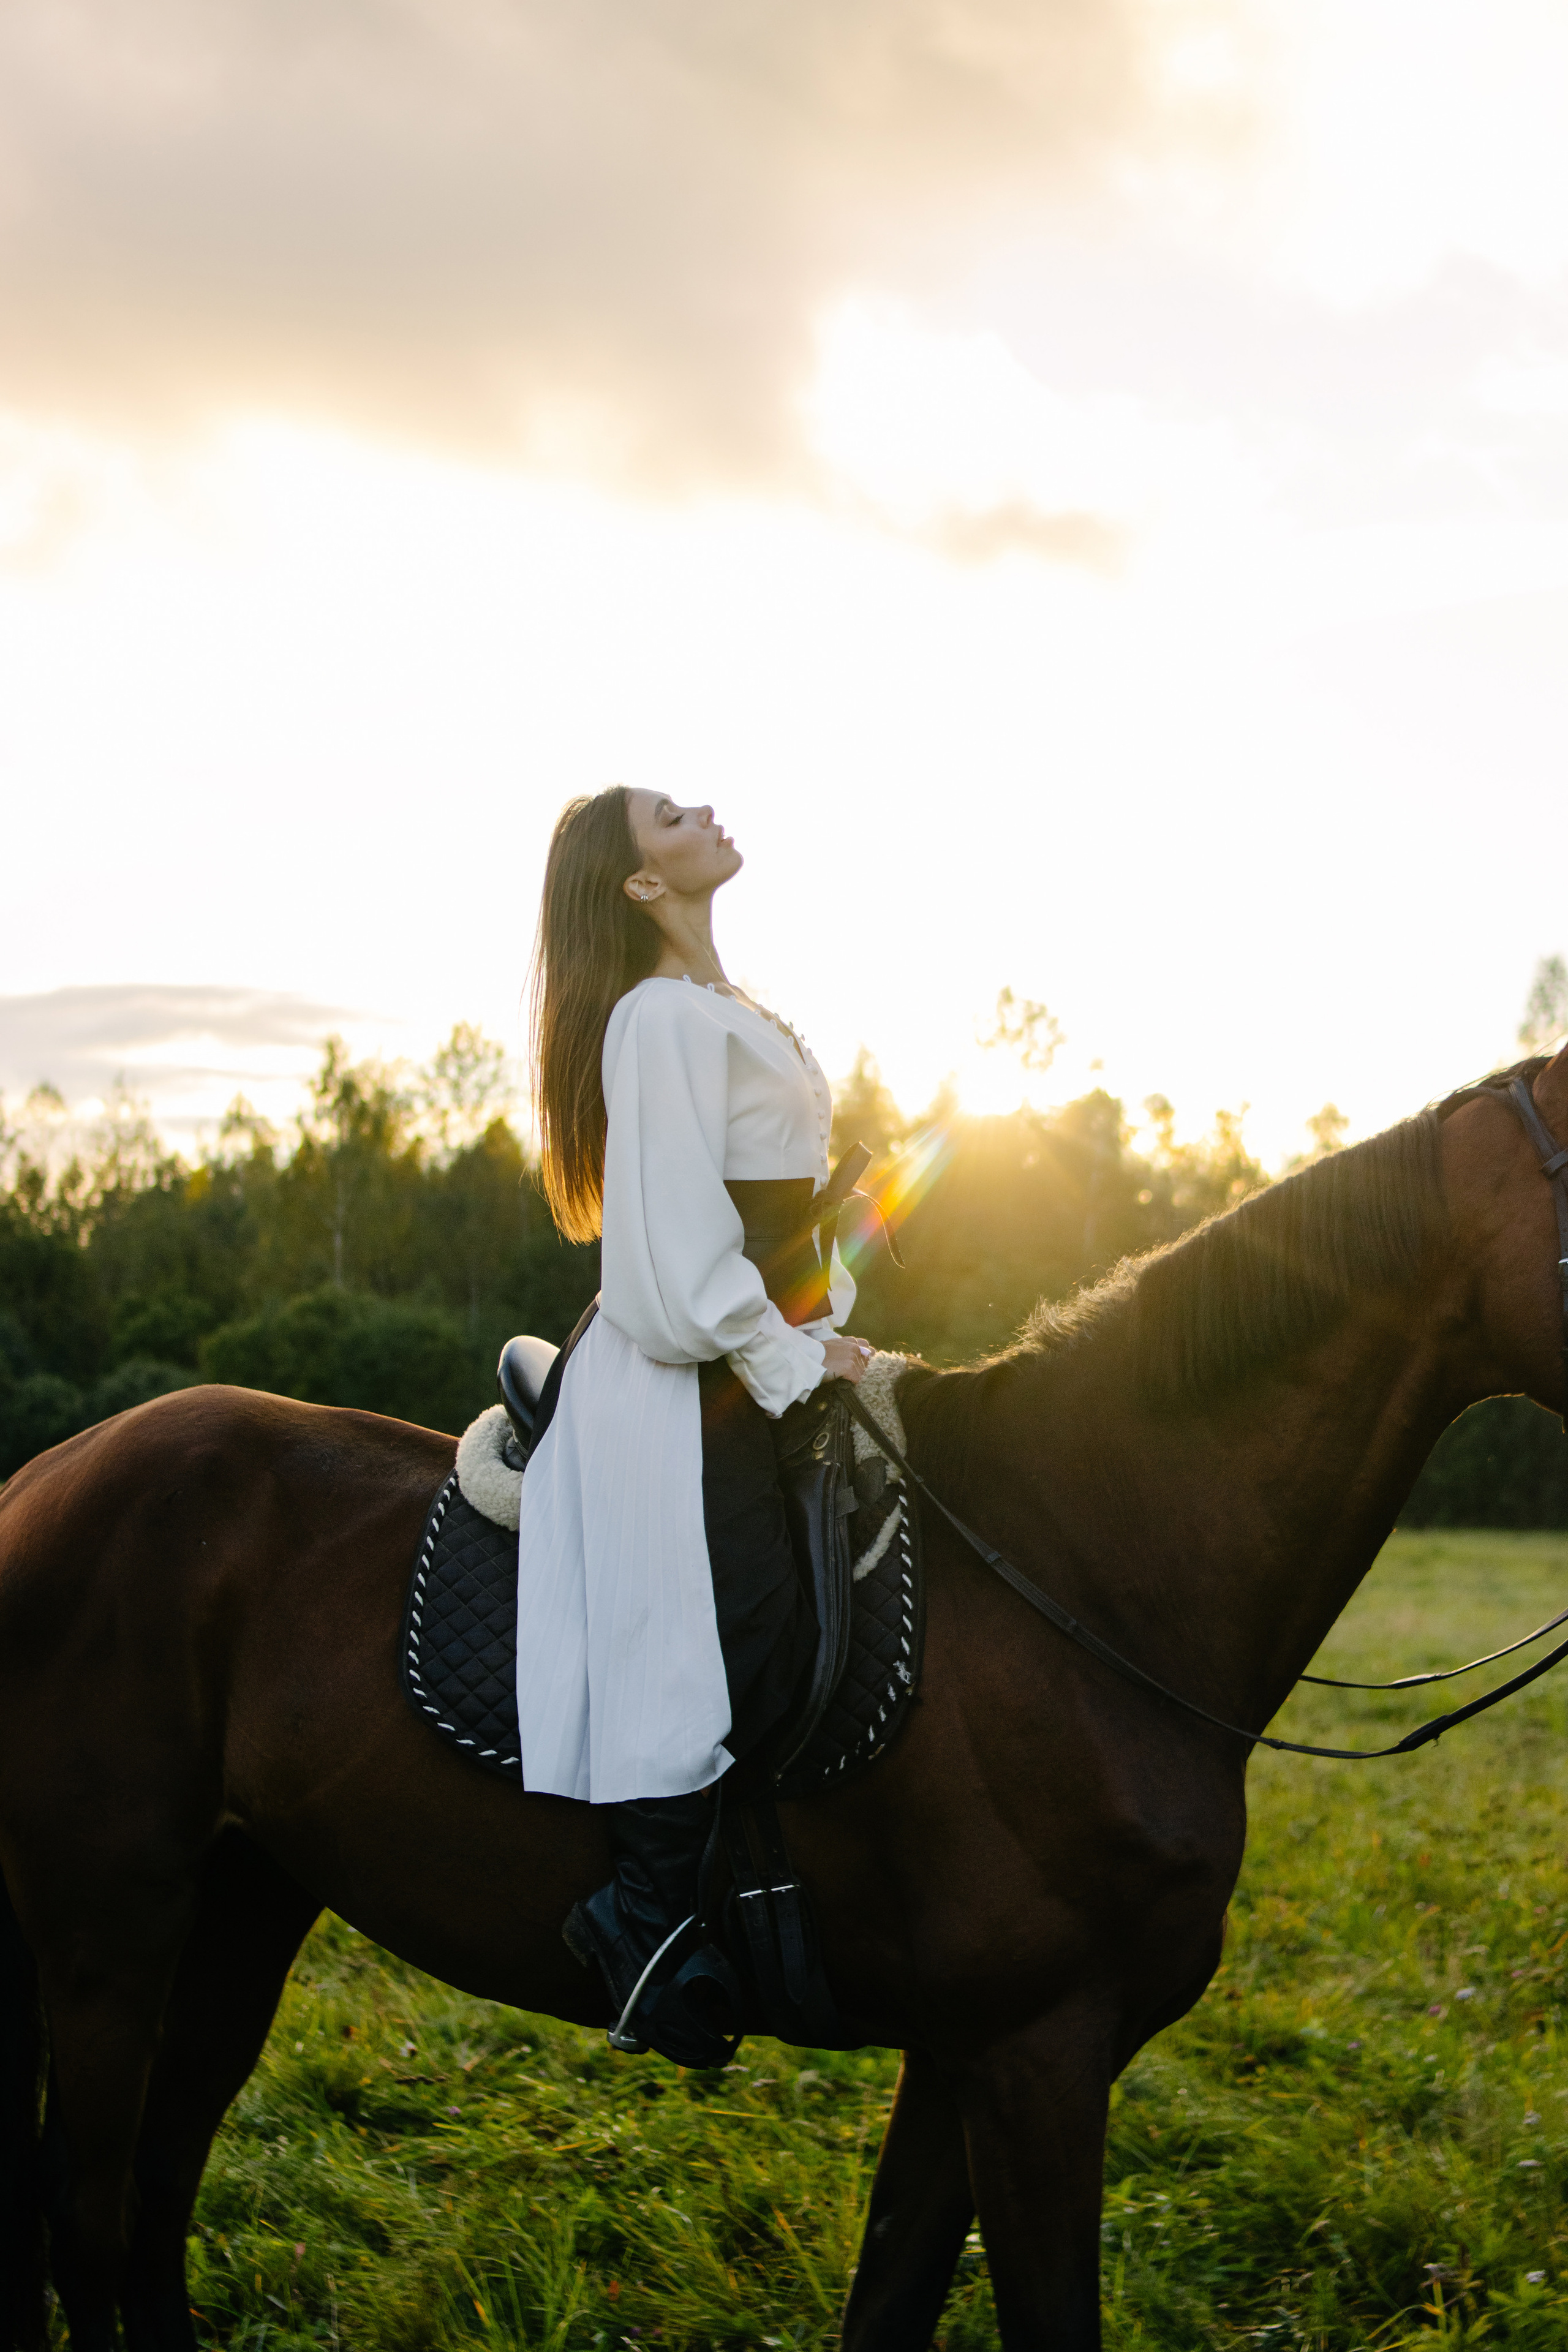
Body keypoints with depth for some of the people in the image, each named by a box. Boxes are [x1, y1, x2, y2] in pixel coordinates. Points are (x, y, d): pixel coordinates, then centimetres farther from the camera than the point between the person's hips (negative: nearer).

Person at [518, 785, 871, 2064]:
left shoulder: (728, 1012, 18)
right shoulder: (659, 1019, -13)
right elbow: (682, 1240, -19)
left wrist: (829, 1328, 11)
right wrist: (787, 1362, -14)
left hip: (767, 1356, 10)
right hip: (687, 1378, -10)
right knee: (732, 1643, -14)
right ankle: (646, 1924, -3)